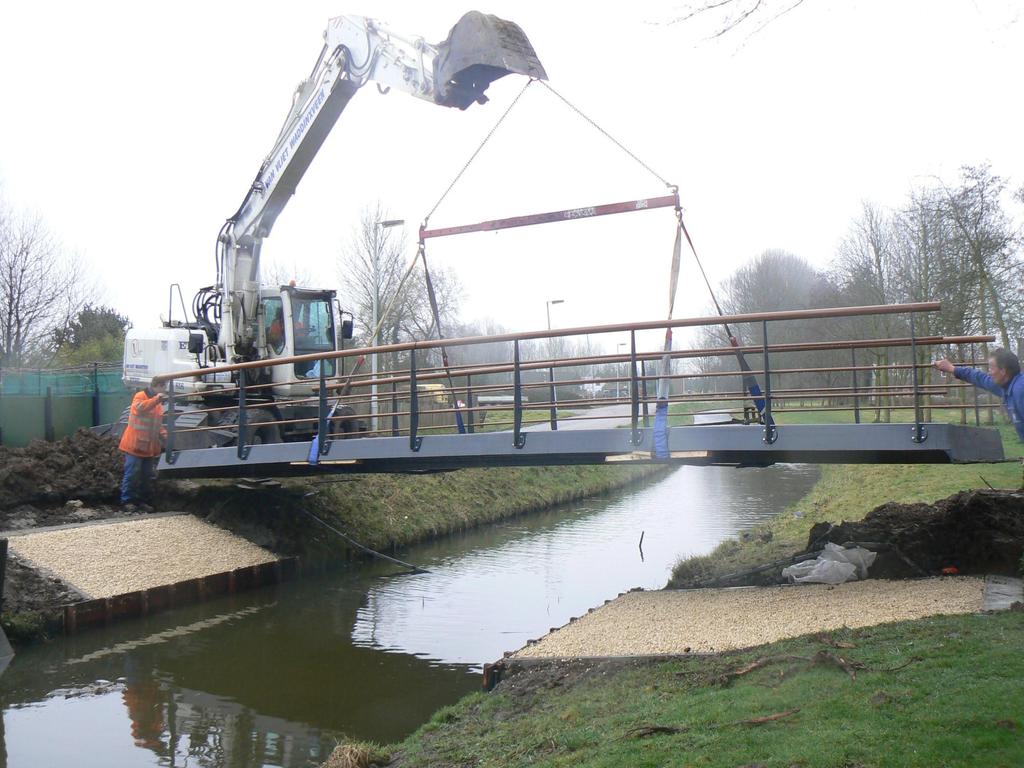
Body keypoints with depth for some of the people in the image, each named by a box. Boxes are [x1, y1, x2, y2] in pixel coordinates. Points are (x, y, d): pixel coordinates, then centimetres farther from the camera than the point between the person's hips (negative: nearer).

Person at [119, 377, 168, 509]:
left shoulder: (158, 403, 14)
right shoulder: (140, 396, -10)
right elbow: (140, 407, -33)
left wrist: (163, 433, 5)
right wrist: (157, 399, -38)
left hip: (150, 446, 8)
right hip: (135, 444, -8)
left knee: (147, 475, 11)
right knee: (132, 473, -5)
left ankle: (144, 499, 19)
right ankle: (127, 500, 3)